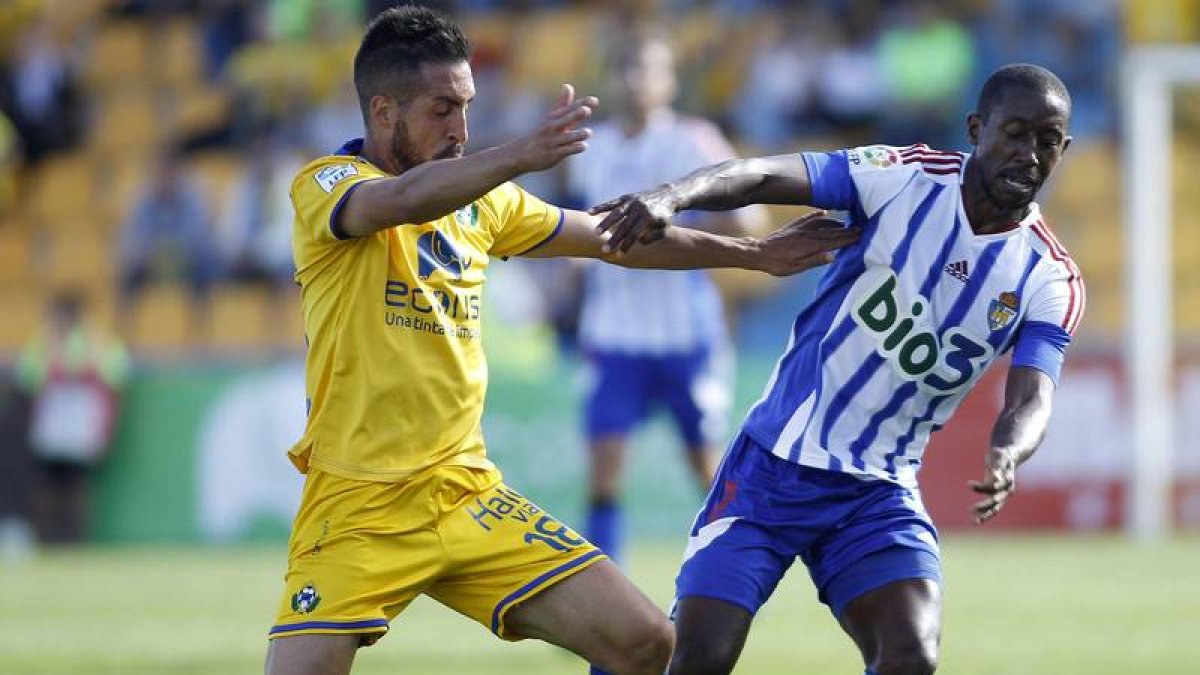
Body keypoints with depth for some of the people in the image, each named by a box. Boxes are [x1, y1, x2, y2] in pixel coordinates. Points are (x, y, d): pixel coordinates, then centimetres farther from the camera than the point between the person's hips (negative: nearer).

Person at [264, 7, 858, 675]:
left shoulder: (479, 199, 12)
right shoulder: (326, 183, -8)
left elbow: (609, 237, 24)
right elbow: (401, 201, -31)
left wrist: (754, 253, 24)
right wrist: (522, 155, -46)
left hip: (468, 493, 6)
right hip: (358, 507, -6)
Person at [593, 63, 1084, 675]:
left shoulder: (1049, 280, -3)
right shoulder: (905, 178, -9)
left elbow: (1031, 399, -15)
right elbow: (766, 177, -20)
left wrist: (1006, 456, -39)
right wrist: (672, 197, -41)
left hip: (880, 494, 2)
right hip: (772, 464, -2)